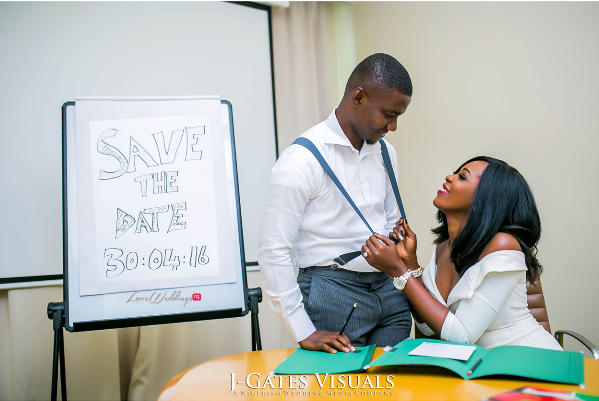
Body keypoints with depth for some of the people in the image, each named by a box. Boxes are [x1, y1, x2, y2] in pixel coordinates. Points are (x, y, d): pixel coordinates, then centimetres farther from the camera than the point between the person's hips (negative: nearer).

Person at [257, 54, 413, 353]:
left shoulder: (385, 153, 10)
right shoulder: (302, 159, -14)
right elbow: (272, 250, -15)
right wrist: (303, 331, -15)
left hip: (388, 289, 7)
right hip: (333, 292, -6)